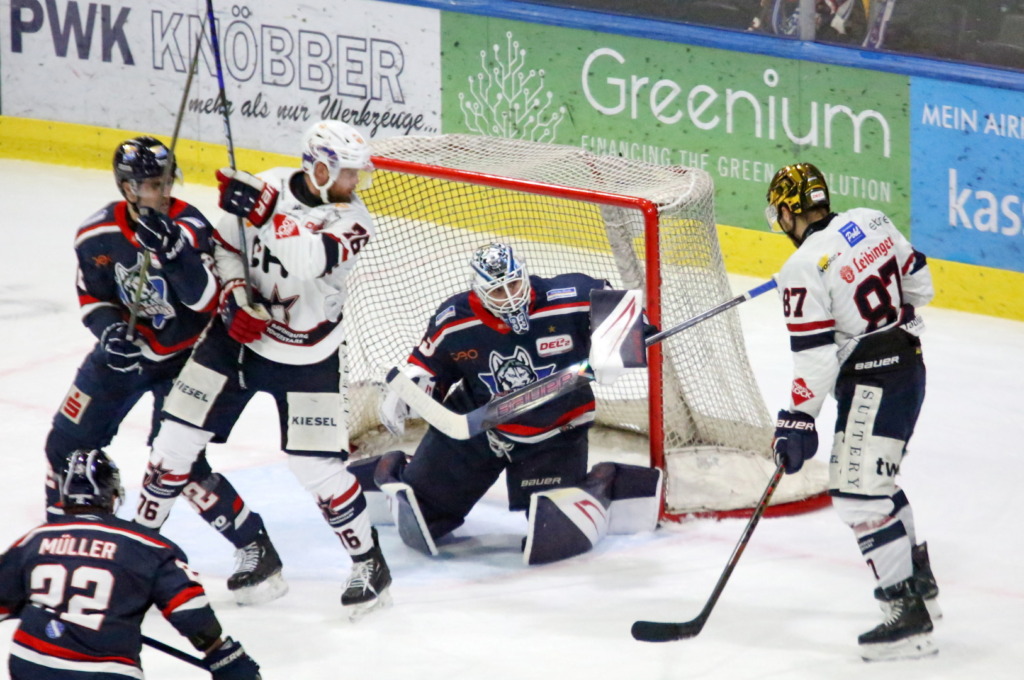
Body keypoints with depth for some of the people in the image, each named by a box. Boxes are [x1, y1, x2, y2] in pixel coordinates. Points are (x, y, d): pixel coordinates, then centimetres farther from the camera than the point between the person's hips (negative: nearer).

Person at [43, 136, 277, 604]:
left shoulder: (188, 226, -22)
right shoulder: (97, 236, -10)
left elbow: (206, 298, -33)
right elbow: (92, 298, 2)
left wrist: (172, 249, -47)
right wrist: (109, 329, -20)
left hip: (182, 354, -5)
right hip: (123, 349, 5)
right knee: (69, 439, 6)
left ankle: (254, 544, -4)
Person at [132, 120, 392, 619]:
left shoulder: (351, 219, -18)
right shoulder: (266, 187, -10)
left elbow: (307, 259, -37)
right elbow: (226, 244, 4)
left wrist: (267, 213, -47)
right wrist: (234, 293, -12)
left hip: (304, 357, -3)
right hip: (241, 332, 3)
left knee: (316, 465, -7)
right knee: (179, 433, 5)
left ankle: (368, 562, 11)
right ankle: (143, 533, 25)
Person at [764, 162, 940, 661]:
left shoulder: (803, 270, -18)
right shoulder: (871, 222, 3)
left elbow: (814, 358, -18)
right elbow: (919, 285, 13)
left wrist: (799, 419, -9)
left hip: (872, 385, -9)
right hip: (908, 364, 9)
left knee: (858, 495, -9)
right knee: (875, 478, 25)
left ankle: (908, 617, -13)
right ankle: (919, 582, 36)